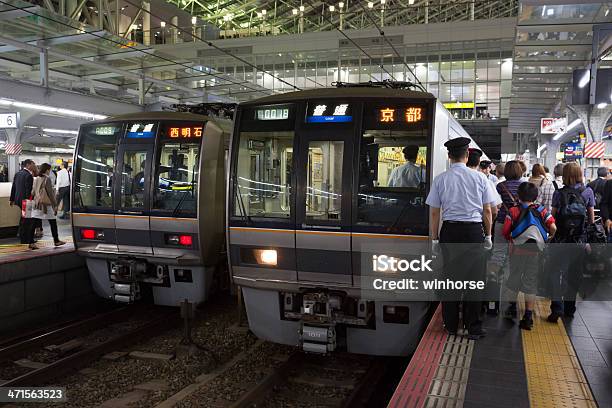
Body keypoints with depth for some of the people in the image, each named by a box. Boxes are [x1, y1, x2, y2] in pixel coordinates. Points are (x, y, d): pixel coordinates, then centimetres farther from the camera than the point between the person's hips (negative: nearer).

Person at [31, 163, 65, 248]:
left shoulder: (36, 179, 8)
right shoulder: (47, 179, -12)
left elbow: (33, 192, 11)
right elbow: (50, 193, -14)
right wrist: (55, 205, -10)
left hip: (37, 204, 6)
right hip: (46, 205, -6)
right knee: (53, 223, 8)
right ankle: (56, 241, 18)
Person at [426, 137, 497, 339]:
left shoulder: (440, 179, -1)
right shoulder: (479, 178, -1)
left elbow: (435, 213, 0)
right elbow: (487, 211, 1)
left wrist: (434, 238, 7)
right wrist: (488, 235, 11)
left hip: (449, 231, 1)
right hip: (474, 231, 0)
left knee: (450, 277, 10)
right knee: (474, 278, 6)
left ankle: (451, 325, 20)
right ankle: (473, 328, 13)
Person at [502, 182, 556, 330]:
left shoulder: (513, 211, -3)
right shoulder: (542, 210, 1)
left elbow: (505, 231, -11)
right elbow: (553, 227, -10)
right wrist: (549, 238, 9)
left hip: (517, 250, -1)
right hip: (535, 251, 1)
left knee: (514, 277, 18)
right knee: (531, 282, 7)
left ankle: (512, 308, 32)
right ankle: (528, 316, 6)